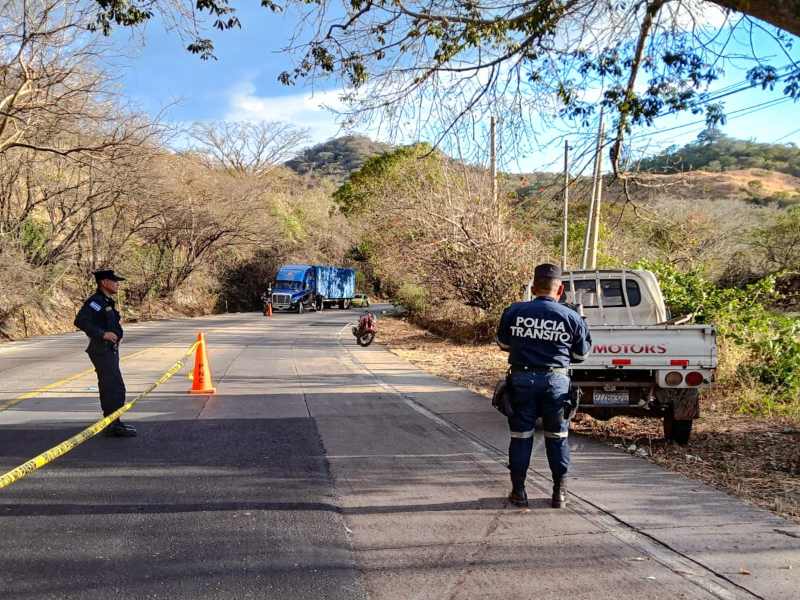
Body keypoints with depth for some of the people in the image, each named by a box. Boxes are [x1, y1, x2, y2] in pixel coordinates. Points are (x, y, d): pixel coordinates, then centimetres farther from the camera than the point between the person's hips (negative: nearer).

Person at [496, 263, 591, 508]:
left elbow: (504, 343, 13)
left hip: (522, 379, 0)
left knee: (521, 435, 9)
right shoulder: (572, 317, -3)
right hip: (556, 380, 0)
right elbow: (581, 355, 7)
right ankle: (559, 492, 17)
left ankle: (518, 490, 15)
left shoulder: (514, 312, -2)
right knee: (557, 437, 12)